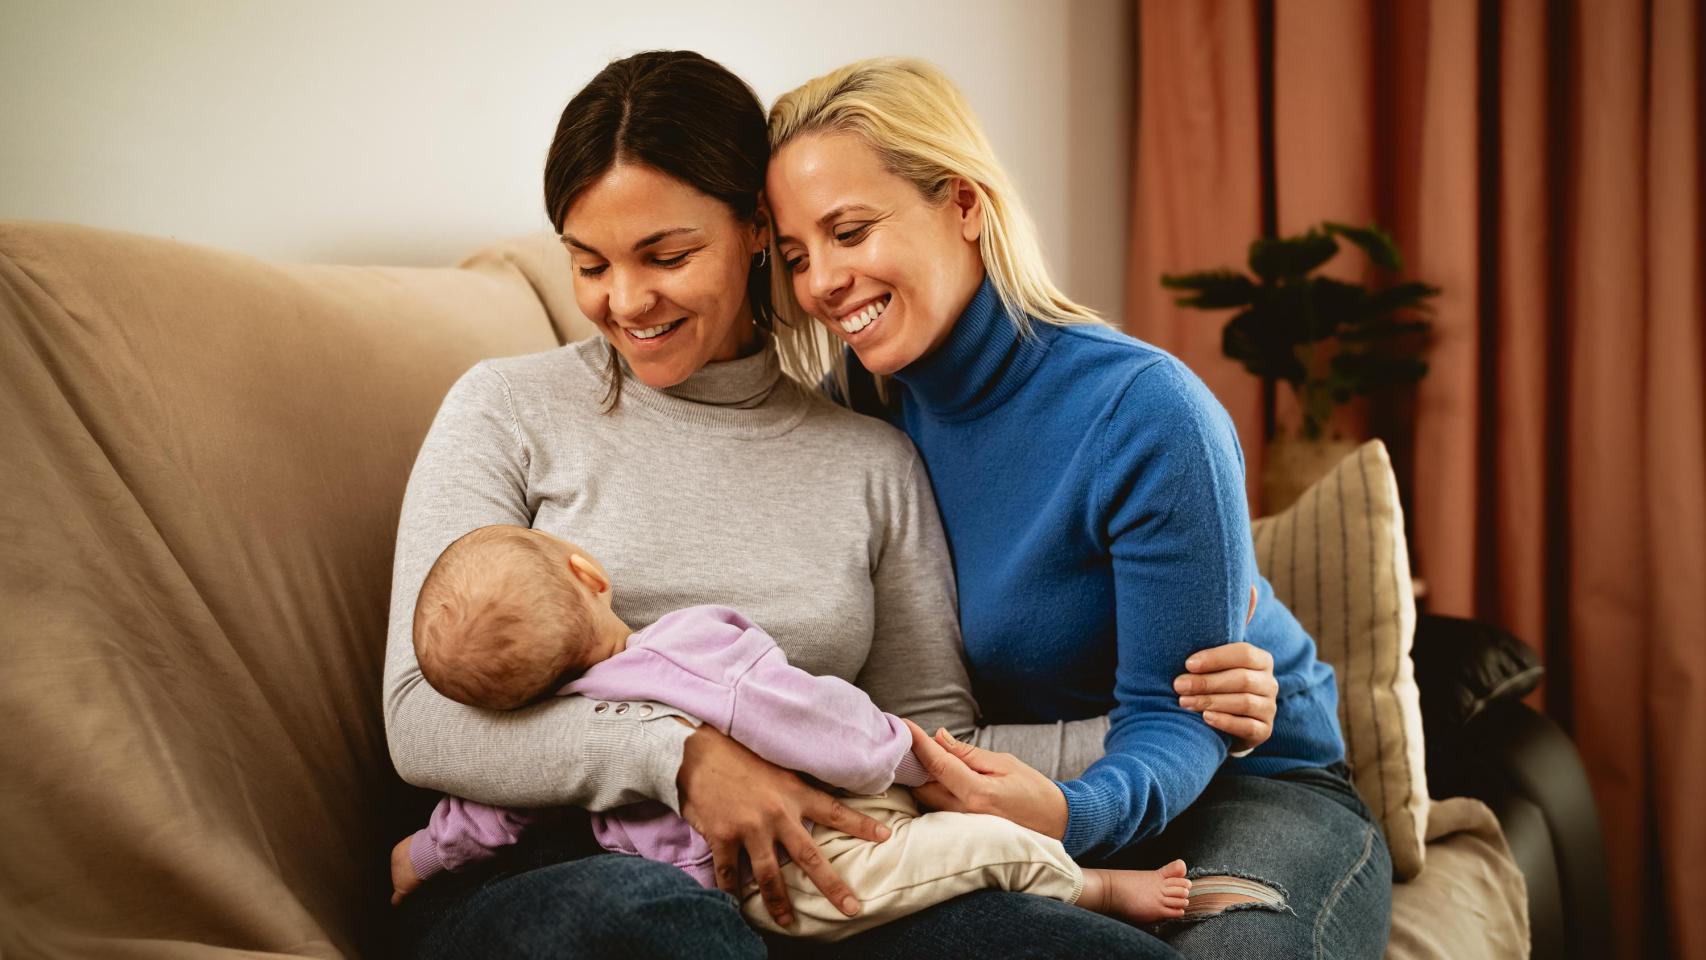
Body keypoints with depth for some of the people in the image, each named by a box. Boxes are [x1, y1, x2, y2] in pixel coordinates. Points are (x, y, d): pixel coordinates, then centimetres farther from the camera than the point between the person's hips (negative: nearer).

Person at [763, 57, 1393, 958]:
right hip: (1027, 784, 5)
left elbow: (1172, 719, -19)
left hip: (1248, 787, -4)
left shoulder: (1143, 412, -23)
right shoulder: (864, 398, -5)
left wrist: (1067, 812, -40)